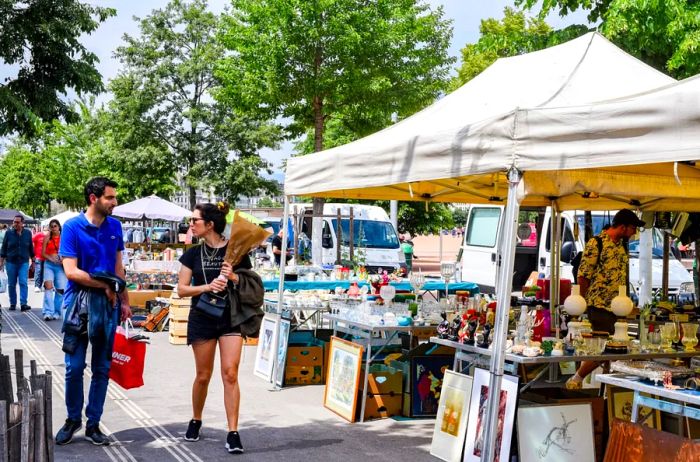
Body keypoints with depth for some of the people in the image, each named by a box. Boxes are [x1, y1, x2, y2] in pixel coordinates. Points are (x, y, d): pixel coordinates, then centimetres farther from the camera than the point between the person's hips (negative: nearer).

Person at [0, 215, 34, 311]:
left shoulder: (28, 233, 3)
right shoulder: (9, 233, 0)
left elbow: (31, 248, 11)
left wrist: (32, 261, 12)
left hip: (24, 262, -1)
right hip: (11, 262, 1)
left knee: (23, 283, -12)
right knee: (11, 284, 6)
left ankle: (23, 304, -14)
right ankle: (13, 304, 17)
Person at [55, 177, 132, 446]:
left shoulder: (114, 227, 5)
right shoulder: (72, 227, -8)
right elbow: (71, 271, -14)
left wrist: (124, 300, 9)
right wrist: (105, 286, -12)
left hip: (108, 304, 4)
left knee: (102, 368, 7)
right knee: (74, 367, 3)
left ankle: (93, 424, 17)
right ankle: (73, 419, 22)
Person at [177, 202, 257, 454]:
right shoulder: (193, 253, 3)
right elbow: (182, 289, -1)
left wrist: (234, 277, -18)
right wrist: (207, 286, -18)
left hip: (230, 318, -2)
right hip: (202, 319, 2)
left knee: (230, 374, -8)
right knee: (203, 375, 10)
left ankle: (233, 433, -4)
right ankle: (195, 421, 33)